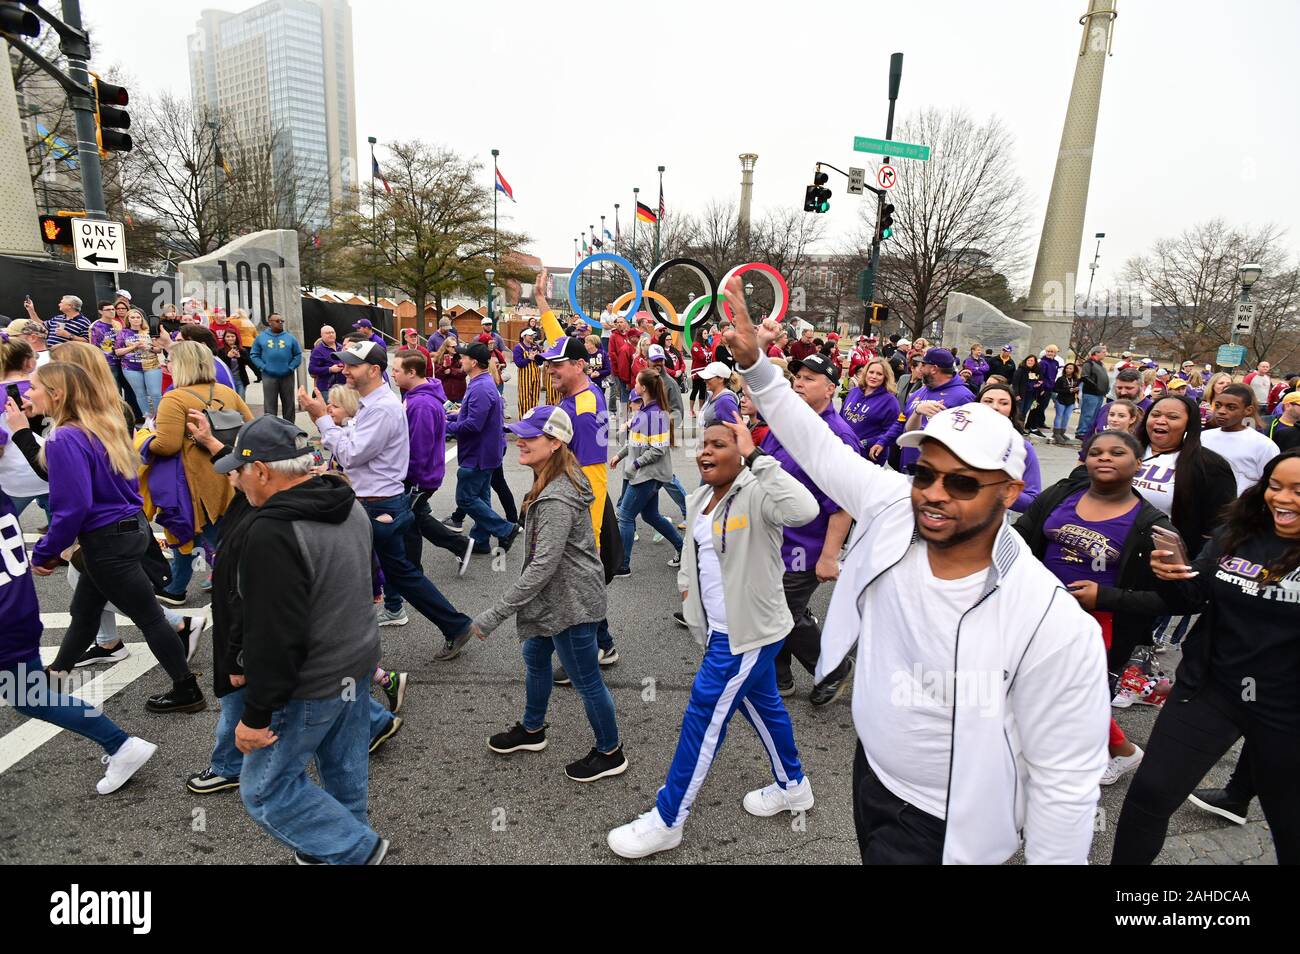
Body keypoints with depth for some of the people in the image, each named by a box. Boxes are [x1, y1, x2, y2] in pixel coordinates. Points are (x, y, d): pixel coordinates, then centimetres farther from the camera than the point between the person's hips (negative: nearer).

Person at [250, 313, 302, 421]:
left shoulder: (290, 338, 6)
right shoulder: (261, 337, 5)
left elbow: (298, 355, 7)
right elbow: (254, 355, 6)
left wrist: (291, 367, -6)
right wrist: (263, 367, -7)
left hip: (287, 376, 1)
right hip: (269, 377, -1)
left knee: (289, 404, 9)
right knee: (269, 406, -1)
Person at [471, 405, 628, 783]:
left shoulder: (556, 500, -30)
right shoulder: (551, 482, 3)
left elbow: (542, 567, -31)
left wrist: (494, 615, -28)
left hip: (571, 603, -11)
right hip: (555, 596, 11)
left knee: (586, 681, 7)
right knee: (534, 658, 27)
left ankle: (610, 754, 29)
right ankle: (532, 730, 50)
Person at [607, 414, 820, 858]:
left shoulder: (756, 495, -23)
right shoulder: (698, 499, 4)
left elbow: (804, 509, -45)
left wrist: (756, 456, -40)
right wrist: (687, 589, 11)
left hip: (748, 632, -9)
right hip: (723, 629, 9)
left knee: (702, 720, 1)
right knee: (762, 705, 25)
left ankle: (667, 821, 18)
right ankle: (793, 785, 48)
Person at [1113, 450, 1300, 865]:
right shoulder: (1236, 536, -2)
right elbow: (1189, 600, 4)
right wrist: (1170, 577, -16)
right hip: (1208, 690, 2)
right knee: (1150, 791, 2)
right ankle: (1126, 861, 22)